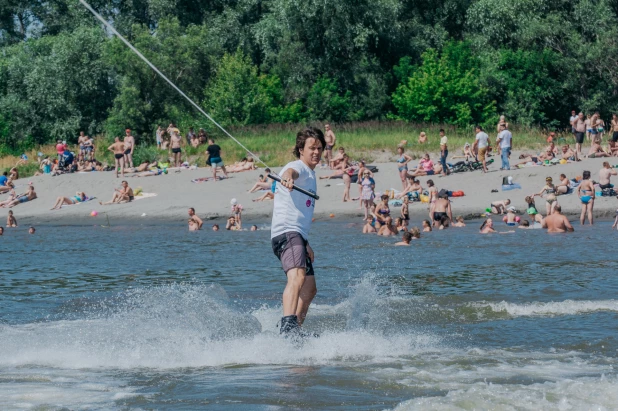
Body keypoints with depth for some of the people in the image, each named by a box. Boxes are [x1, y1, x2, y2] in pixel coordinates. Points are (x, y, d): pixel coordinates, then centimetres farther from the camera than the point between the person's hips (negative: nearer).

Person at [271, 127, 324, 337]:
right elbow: (290, 171, -31)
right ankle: (288, 324, -48)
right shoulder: (299, 167, -3)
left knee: (309, 290, 14)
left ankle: (295, 330, 20)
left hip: (298, 236, 11)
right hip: (286, 233, -11)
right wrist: (288, 178, -55)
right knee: (297, 276, -31)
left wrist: (306, 244, 32)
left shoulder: (310, 174, 26)